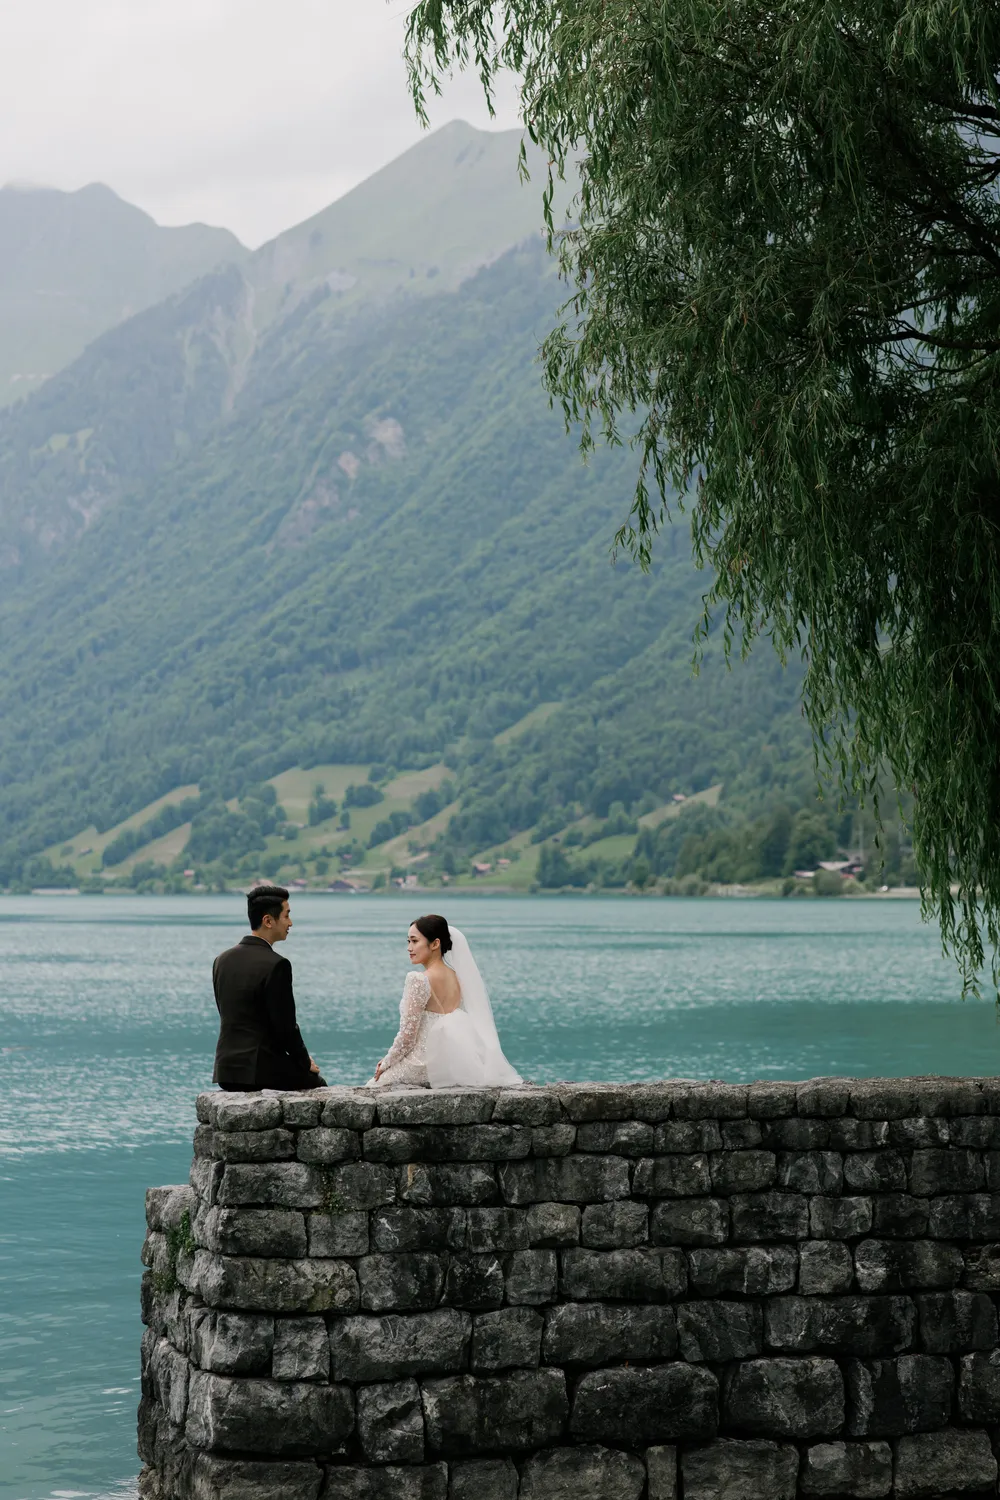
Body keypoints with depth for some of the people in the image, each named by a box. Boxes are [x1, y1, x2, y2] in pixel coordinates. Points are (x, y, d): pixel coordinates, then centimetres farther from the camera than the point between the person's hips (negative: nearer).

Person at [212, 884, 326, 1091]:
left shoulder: (222, 960, 8)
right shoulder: (275, 965, -16)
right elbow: (285, 1026, -14)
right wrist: (305, 1063, 3)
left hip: (227, 1069, 8)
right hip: (260, 1070, -8)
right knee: (316, 1083, 16)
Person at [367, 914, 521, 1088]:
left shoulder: (418, 980, -19)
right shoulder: (456, 977, 6)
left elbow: (407, 1034, -17)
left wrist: (386, 1062, -1)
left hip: (425, 1066, -8)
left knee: (373, 1086, 11)